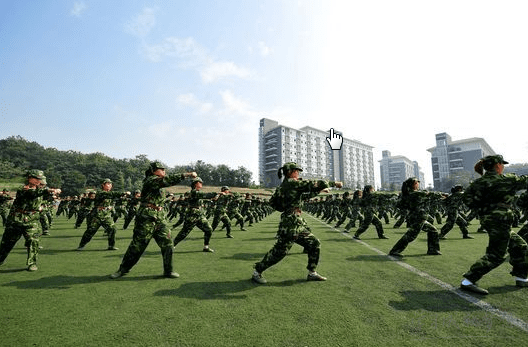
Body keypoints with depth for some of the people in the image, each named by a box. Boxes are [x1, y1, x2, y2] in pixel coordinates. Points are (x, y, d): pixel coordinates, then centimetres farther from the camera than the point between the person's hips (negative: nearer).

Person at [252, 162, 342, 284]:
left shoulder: (287, 185, 16)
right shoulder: (291, 182, -12)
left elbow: (304, 196, 27)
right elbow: (314, 184, -13)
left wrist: (319, 190, 26)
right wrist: (334, 183, -3)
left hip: (298, 224, 10)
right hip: (290, 223, -10)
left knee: (315, 244, 12)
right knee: (279, 251, -3)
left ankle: (312, 273, 23)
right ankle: (257, 272, 13)